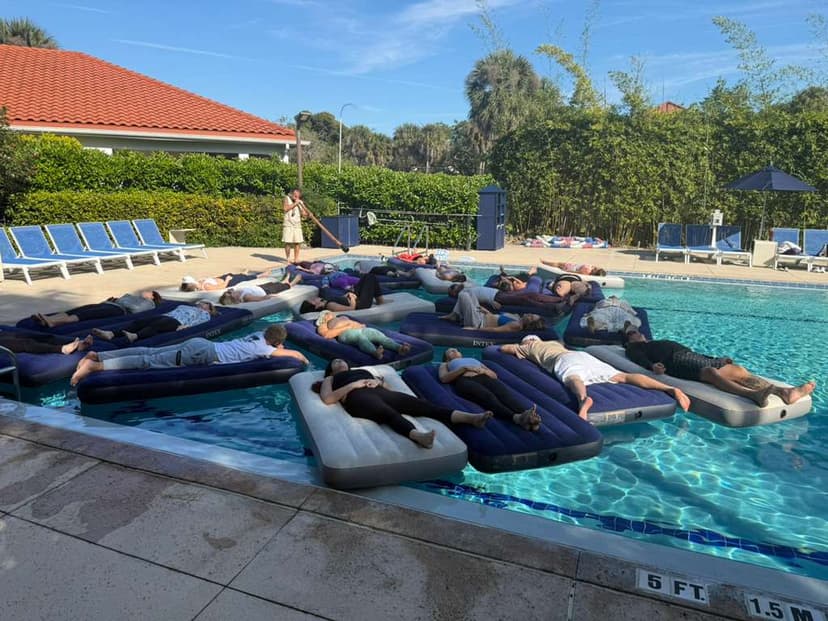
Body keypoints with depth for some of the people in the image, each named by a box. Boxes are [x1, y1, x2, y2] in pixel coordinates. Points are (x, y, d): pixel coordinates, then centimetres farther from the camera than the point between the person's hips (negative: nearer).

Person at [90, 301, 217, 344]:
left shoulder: (204, 314, 21)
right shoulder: (184, 306, 43)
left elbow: (199, 321, 1)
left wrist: (186, 325, -17)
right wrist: (163, 314, 15)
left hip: (176, 321, -6)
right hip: (165, 316, 6)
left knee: (154, 325, -37)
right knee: (138, 322, -20)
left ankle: (134, 336, -66)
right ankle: (111, 334, -41)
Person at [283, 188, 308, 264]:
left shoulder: (300, 202, 10)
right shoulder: (287, 199, 2)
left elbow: (304, 215, 7)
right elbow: (285, 208, -15)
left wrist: (306, 214, -15)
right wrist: (295, 203, -13)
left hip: (297, 225, 3)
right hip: (288, 224, -3)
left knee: (297, 242, -2)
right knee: (288, 242, -6)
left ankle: (296, 259, 6)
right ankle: (288, 259, 3)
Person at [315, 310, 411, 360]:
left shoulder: (343, 317, 42)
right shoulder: (322, 326, 26)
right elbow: (327, 335, 4)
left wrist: (359, 325, 7)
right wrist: (346, 327, 0)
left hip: (362, 329, 5)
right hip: (346, 333, -5)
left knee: (381, 336, -26)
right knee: (361, 338, -39)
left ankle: (400, 348, -51)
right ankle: (376, 352, -69)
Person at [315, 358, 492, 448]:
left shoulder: (363, 371, 40)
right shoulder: (330, 379, 29)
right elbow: (328, 399, 8)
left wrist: (377, 382, 9)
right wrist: (353, 385, 0)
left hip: (379, 392, 4)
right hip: (358, 397, -4)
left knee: (418, 403, -21)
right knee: (389, 413, -38)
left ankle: (471, 417, -39)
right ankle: (419, 436, -69)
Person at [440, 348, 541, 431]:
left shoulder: (473, 359, 42)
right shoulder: (445, 365, 35)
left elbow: (494, 375, 30)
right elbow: (443, 378, 10)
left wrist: (484, 371, 7)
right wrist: (464, 368, 1)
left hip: (485, 378, 4)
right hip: (465, 381, -3)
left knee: (506, 394, -33)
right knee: (488, 397, -38)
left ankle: (526, 415, -62)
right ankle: (517, 418, -65)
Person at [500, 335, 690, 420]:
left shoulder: (528, 347, 29)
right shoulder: (554, 343, 45)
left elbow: (503, 348, 39)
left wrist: (515, 348, 60)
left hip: (565, 361, -6)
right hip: (583, 355, 6)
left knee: (573, 379, -38)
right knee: (622, 377, -11)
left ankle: (584, 399, -75)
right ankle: (669, 389, -29)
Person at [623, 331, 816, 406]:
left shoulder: (659, 343, 41)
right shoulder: (634, 348, 20)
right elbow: (639, 359, -3)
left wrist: (718, 359, 22)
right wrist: (652, 365, -27)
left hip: (693, 356, 8)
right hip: (677, 362, -8)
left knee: (738, 370, -14)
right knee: (711, 372, -36)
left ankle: (784, 392, -31)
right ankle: (753, 394, -60)